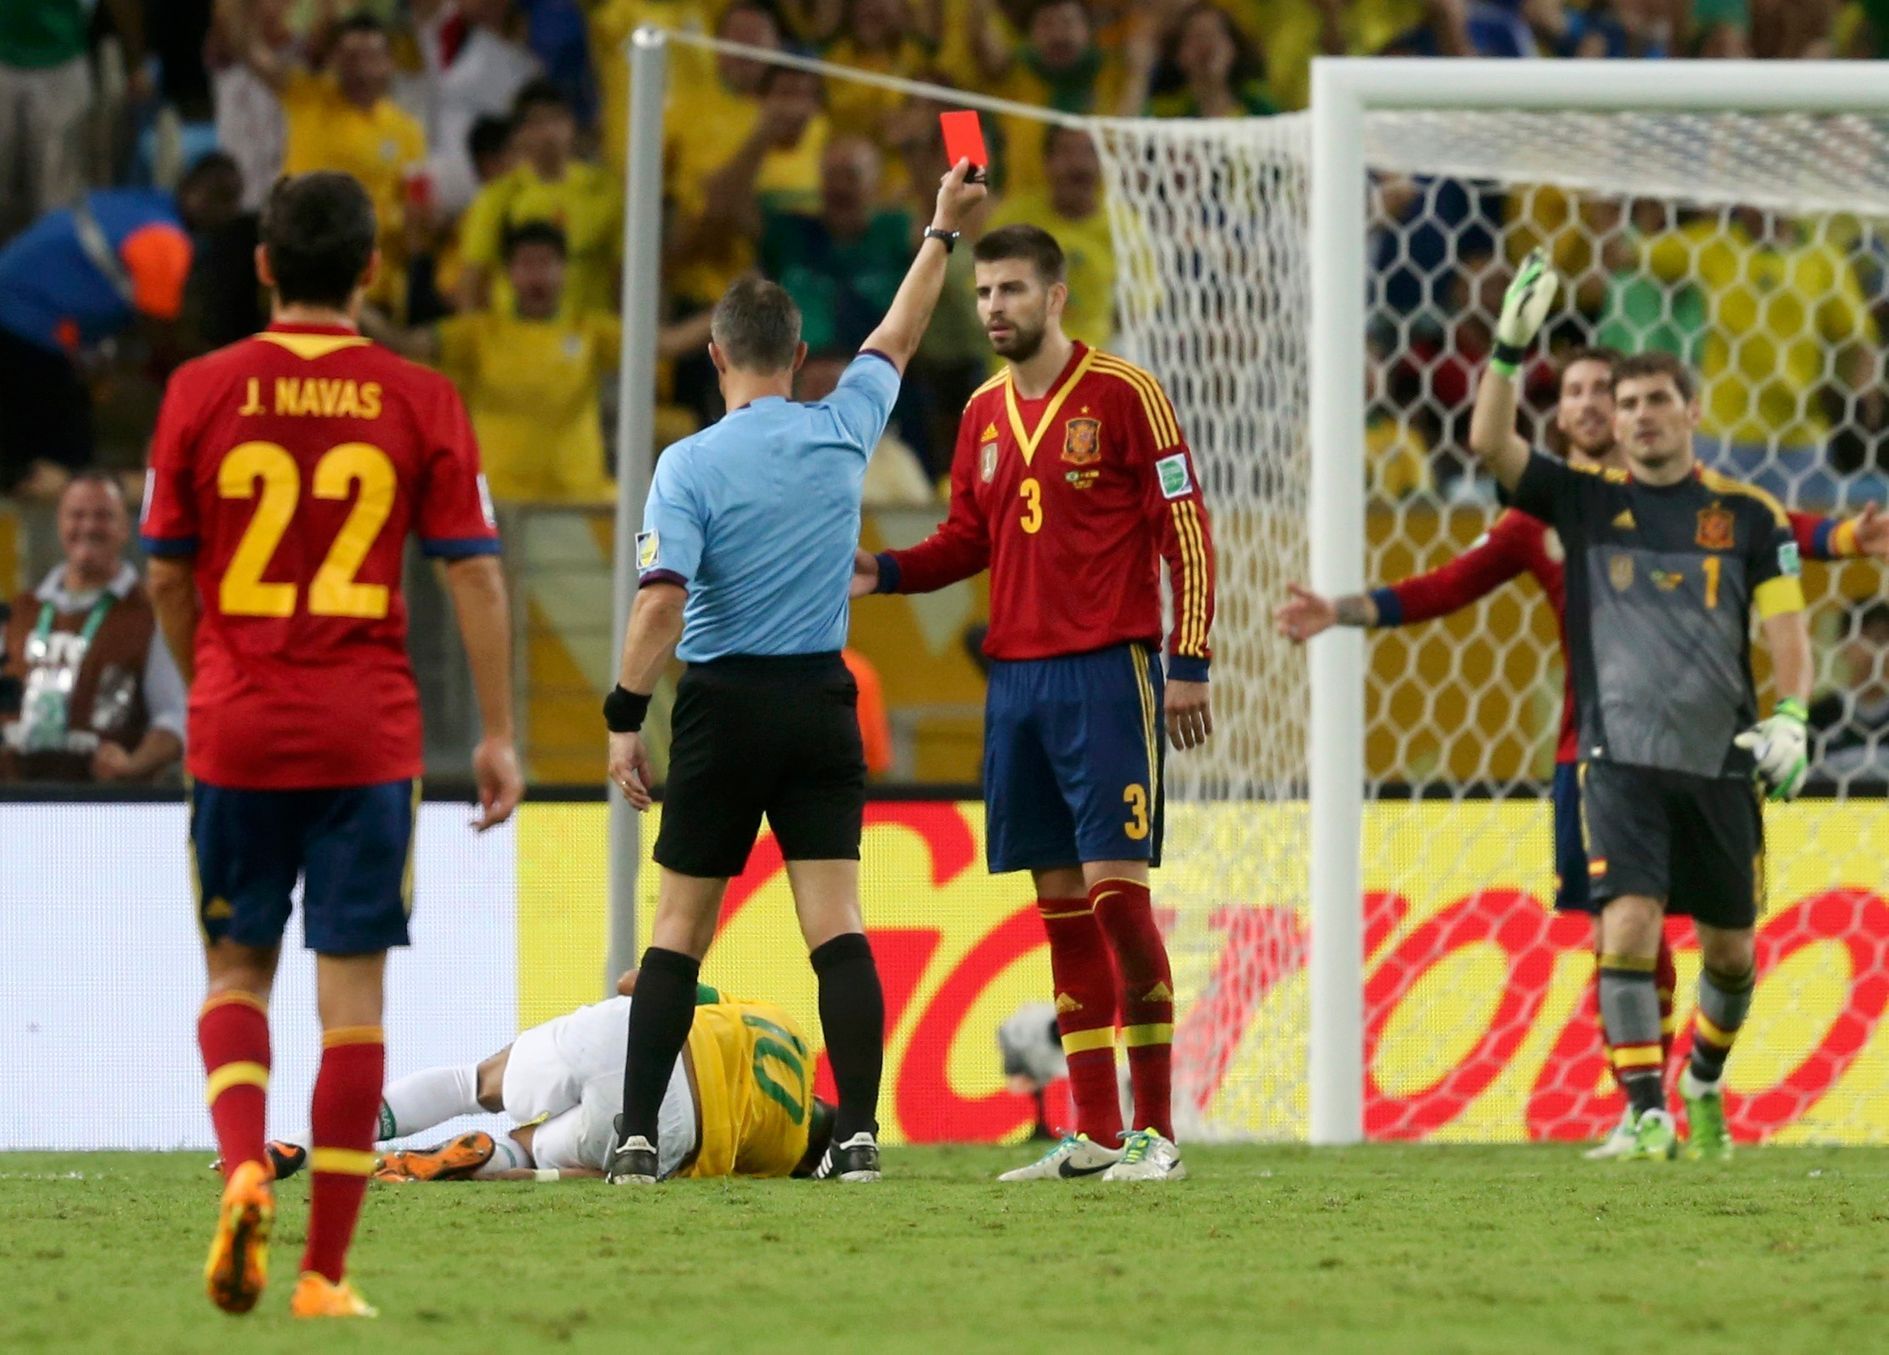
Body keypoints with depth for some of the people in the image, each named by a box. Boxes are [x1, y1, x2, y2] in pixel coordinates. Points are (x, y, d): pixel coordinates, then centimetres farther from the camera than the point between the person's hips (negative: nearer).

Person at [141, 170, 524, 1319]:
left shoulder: (202, 392, -1)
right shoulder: (420, 403, -2)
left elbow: (166, 575, 6)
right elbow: (475, 575, -2)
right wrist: (498, 736, 5)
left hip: (237, 731, 1)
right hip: (370, 737, -1)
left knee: (237, 970, 15)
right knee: (354, 989, 3)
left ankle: (244, 1169, -12)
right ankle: (326, 1270, 2)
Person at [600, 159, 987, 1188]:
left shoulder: (691, 464, -10)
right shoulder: (842, 431, 1)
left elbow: (661, 603, -19)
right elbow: (896, 338, 20)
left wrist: (625, 719, -11)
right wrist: (941, 231, 33)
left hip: (722, 711, -2)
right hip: (821, 705, 2)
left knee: (679, 928, 5)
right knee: (835, 923, -2)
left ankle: (637, 1137, 3)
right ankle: (859, 1132, -12)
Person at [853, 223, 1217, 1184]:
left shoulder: (1122, 394, -5)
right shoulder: (984, 412, 13)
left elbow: (1186, 529, -6)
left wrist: (1190, 662, -12)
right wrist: (881, 573, 3)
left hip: (1108, 672, -6)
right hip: (1016, 675, 6)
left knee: (1115, 889, -11)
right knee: (1060, 904, 6)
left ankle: (1155, 1133, -7)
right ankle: (1093, 1134, 9)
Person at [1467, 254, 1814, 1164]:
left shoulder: (1748, 516, 5)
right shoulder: (1586, 503, 6)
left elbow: (1786, 628, 2)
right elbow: (1492, 449, -6)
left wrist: (1790, 717, -15)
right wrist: (1512, 348, -18)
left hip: (1720, 762, 1)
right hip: (1620, 756, -1)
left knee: (1732, 950, 9)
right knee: (1628, 925, -18)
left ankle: (1704, 1084, 35)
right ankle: (1644, 1114, -15)